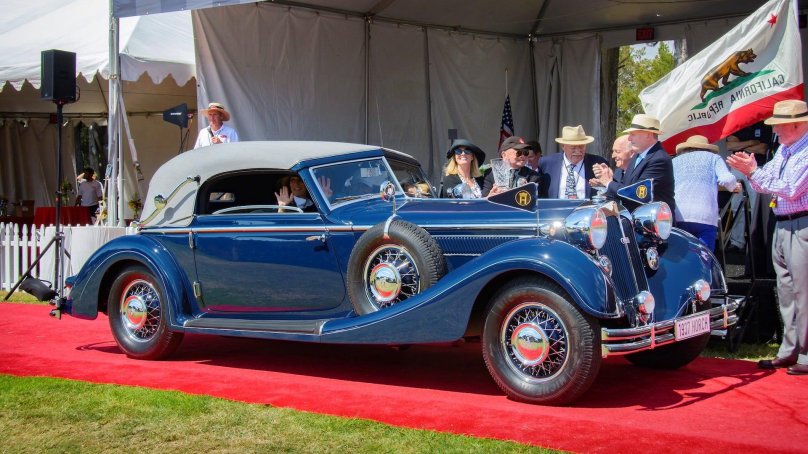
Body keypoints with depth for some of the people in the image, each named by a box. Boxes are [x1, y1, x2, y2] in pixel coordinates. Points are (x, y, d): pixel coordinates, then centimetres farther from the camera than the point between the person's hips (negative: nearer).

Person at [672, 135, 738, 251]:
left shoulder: (675, 161, 26)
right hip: (705, 217, -2)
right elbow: (727, 179, 3)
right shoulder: (713, 158, 18)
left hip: (677, 217, 2)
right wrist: (734, 186, 22)